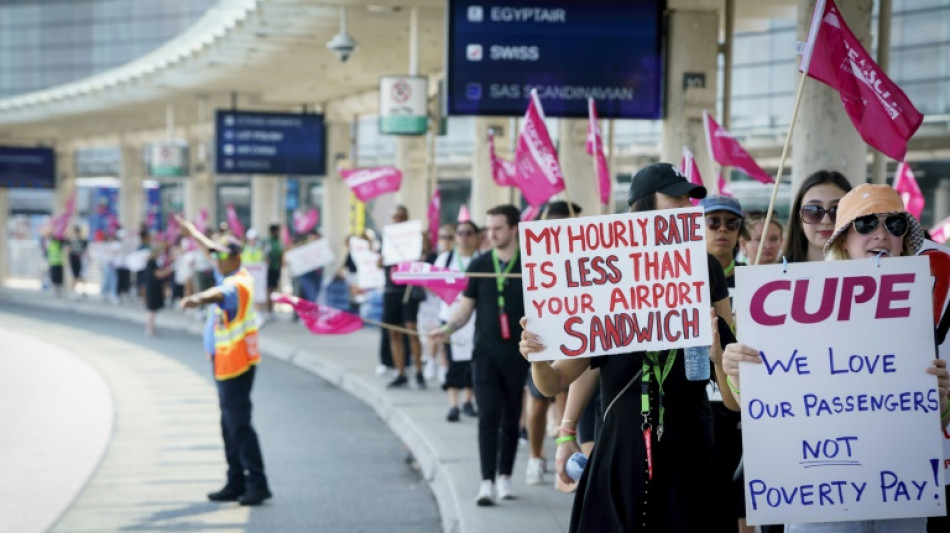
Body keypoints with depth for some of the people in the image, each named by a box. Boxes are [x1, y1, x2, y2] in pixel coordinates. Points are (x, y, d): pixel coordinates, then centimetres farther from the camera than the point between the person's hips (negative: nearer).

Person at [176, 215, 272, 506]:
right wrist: (190, 231, 43)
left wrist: (197, 299, -63)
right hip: (225, 361, 10)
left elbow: (219, 293, -43)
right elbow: (210, 248, 28)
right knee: (230, 425, 13)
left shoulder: (237, 284, -19)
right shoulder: (230, 275, 9)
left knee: (239, 425, -10)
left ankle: (257, 484, -9)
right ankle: (236, 484, 19)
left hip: (235, 362, -10)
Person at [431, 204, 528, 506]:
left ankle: (505, 478, 22)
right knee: (488, 418, -8)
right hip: (485, 353, 0)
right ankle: (487, 482, -10)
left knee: (511, 419, 9)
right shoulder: (479, 265, 5)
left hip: (517, 355, 0)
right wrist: (449, 328, -9)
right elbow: (466, 308, 8)